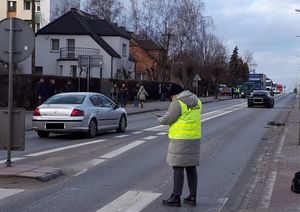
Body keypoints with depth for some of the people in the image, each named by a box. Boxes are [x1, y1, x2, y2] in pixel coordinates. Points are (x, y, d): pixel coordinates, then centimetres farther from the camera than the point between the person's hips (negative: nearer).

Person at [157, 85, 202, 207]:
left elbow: (166, 119, -11)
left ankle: (176, 198, 2)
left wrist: (160, 119, 9)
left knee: (178, 167, -2)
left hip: (181, 140, -8)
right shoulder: (197, 101, 10)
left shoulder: (178, 104, -14)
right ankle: (192, 197, 14)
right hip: (194, 138, 8)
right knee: (191, 167, 11)